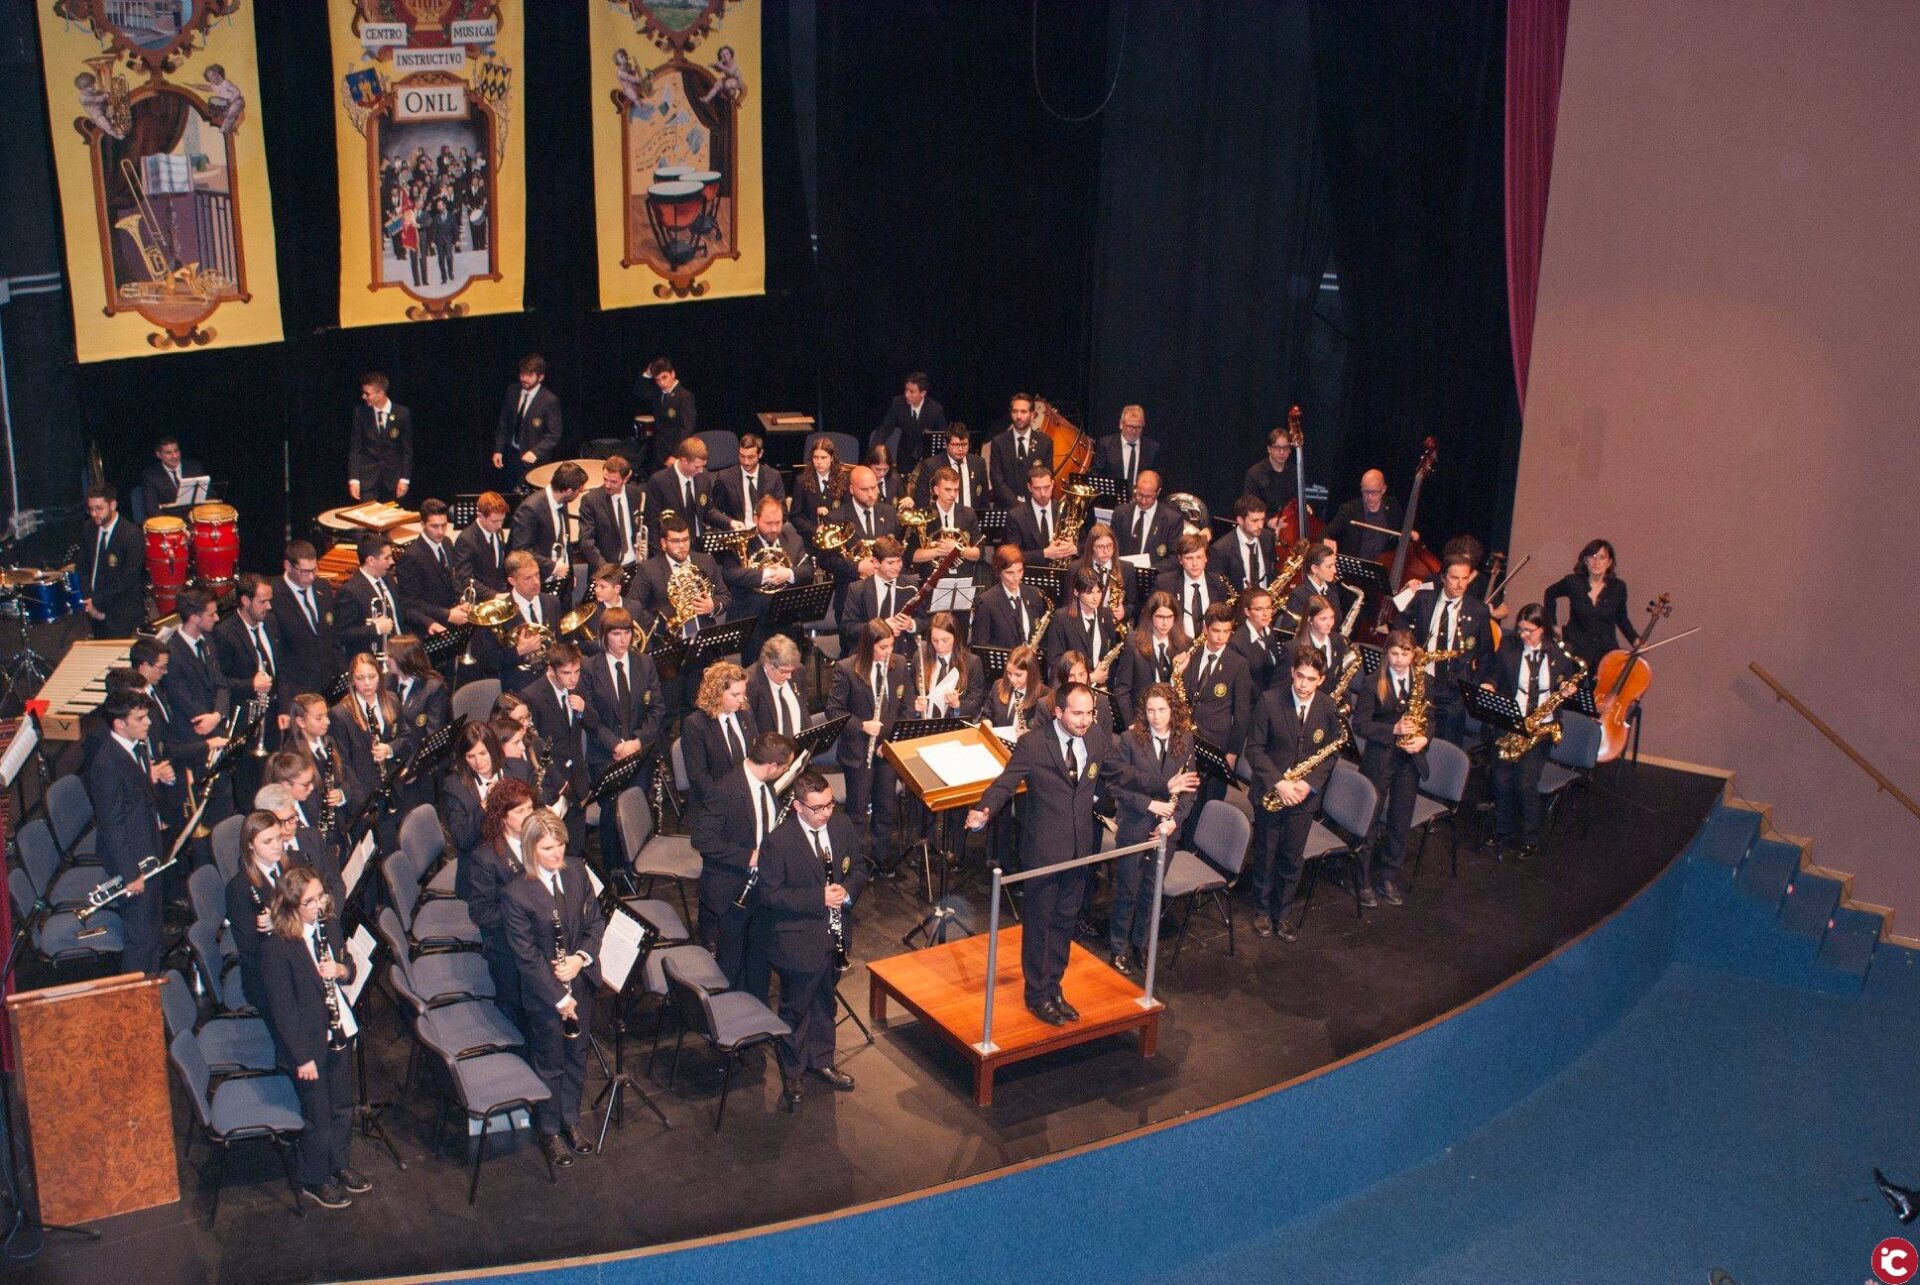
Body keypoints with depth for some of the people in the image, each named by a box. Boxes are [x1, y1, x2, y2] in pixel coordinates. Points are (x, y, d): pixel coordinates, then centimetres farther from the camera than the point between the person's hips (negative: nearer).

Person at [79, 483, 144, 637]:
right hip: (95, 608, 6)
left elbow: (128, 580, -17)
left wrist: (98, 602, -14)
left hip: (123, 612, -6)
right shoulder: (89, 531, 6)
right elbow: (82, 568, 10)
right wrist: (89, 601, -4)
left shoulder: (131, 535, -14)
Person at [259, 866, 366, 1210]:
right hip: (306, 1042, -6)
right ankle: (314, 1182, 28)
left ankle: (339, 1166, 40)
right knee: (318, 1114, 7)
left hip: (340, 1031, 7)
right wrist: (302, 1056, -18)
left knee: (344, 1104, 19)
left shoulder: (330, 925, -1)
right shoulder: (275, 946, -22)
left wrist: (341, 969, -12)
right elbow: (281, 1007, -19)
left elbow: (349, 967, 13)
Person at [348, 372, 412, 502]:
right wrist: (353, 479, -7)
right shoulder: (360, 412, -2)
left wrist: (405, 479, -3)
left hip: (393, 476, 0)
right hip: (367, 476, 0)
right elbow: (354, 448, 0)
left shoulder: (402, 413, -4)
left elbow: (407, 449, 1)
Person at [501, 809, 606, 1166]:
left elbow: (595, 919, 3)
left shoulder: (575, 870, -6)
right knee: (550, 1063, 12)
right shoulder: (515, 894, -23)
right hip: (543, 991, -5)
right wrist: (559, 998, -16)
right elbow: (526, 956, -18)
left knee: (577, 1054, 21)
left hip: (581, 981, 5)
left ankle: (571, 1119, 42)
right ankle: (549, 1131, 32)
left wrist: (581, 957, -15)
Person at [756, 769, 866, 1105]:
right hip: (798, 940, -5)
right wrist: (818, 898, -27)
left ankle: (821, 1060, 43)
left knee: (825, 1002, 23)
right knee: (796, 1009, 12)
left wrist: (848, 890, -16)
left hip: (834, 935, 5)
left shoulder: (842, 826, -5)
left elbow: (858, 869, 7)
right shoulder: (778, 842, -22)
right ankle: (793, 1073, 32)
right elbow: (768, 894, -20)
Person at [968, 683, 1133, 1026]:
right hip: (1043, 849, -5)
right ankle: (1037, 995, 20)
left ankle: (1054, 988, 30)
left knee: (1065, 921, 16)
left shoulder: (1100, 738, -2)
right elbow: (1006, 782, -19)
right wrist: (984, 811, -34)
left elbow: (1121, 773, 15)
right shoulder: (1032, 744, -17)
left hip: (1080, 847, 5)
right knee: (1038, 922, 6)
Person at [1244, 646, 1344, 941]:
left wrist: (1309, 784, -15)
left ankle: (1281, 914, 28)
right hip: (1270, 793, -2)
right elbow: (1254, 747, -11)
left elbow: (1330, 754, 2)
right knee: (1265, 857, 13)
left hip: (1304, 796, 2)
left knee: (1292, 860, 11)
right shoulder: (1270, 701, -14)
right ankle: (1262, 911, 32)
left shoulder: (1329, 709, -7)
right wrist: (1278, 783, -21)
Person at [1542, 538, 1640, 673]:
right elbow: (1550, 594, 17)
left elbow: (1621, 619, 14)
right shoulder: (1573, 582, -4)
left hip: (1606, 652, 1)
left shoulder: (1618, 587, -1)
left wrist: (1635, 639, 0)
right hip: (1576, 651, -1)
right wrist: (1553, 625, 12)